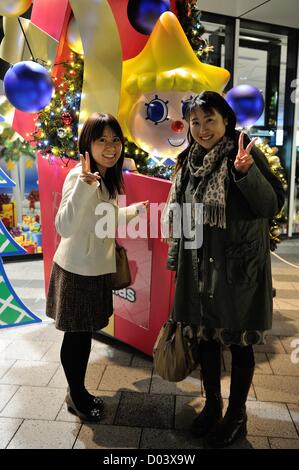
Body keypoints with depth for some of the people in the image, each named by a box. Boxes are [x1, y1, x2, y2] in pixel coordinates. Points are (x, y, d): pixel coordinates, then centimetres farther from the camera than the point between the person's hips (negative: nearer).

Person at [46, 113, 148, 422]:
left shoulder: (108, 178, 5)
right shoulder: (79, 176, -21)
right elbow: (64, 227, -33)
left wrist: (135, 209, 25)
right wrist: (85, 184, -42)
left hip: (97, 269, 8)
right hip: (77, 271, -8)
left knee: (85, 334, 19)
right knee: (76, 336, 10)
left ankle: (78, 393, 38)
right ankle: (76, 398, 32)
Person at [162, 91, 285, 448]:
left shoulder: (245, 153, -9)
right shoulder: (190, 161, 8)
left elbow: (273, 205, -13)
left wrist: (246, 172, -29)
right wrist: (177, 260, 16)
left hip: (238, 265, -5)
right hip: (199, 265, 6)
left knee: (239, 340, 10)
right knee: (205, 335, 16)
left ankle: (237, 415, 32)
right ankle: (212, 405, 39)